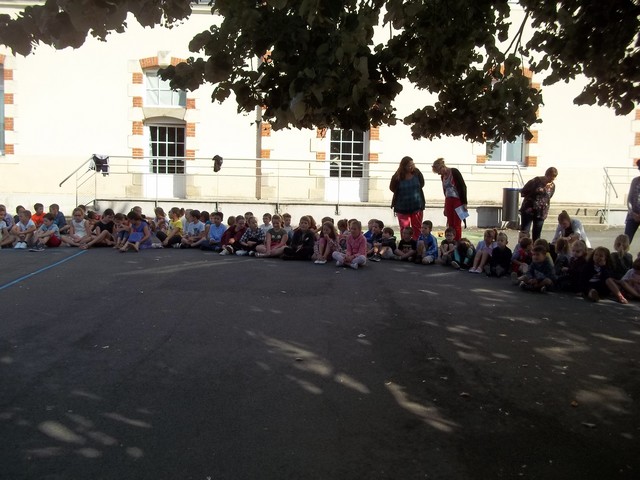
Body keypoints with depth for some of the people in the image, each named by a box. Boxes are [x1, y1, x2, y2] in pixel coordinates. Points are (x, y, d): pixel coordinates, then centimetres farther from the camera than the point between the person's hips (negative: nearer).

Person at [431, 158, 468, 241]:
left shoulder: (454, 172, -9)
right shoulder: (443, 176, 11)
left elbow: (463, 186, -10)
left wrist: (464, 203, -14)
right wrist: (445, 207, 19)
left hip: (458, 200, -6)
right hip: (448, 202, 6)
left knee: (457, 225, -4)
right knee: (450, 225, 6)